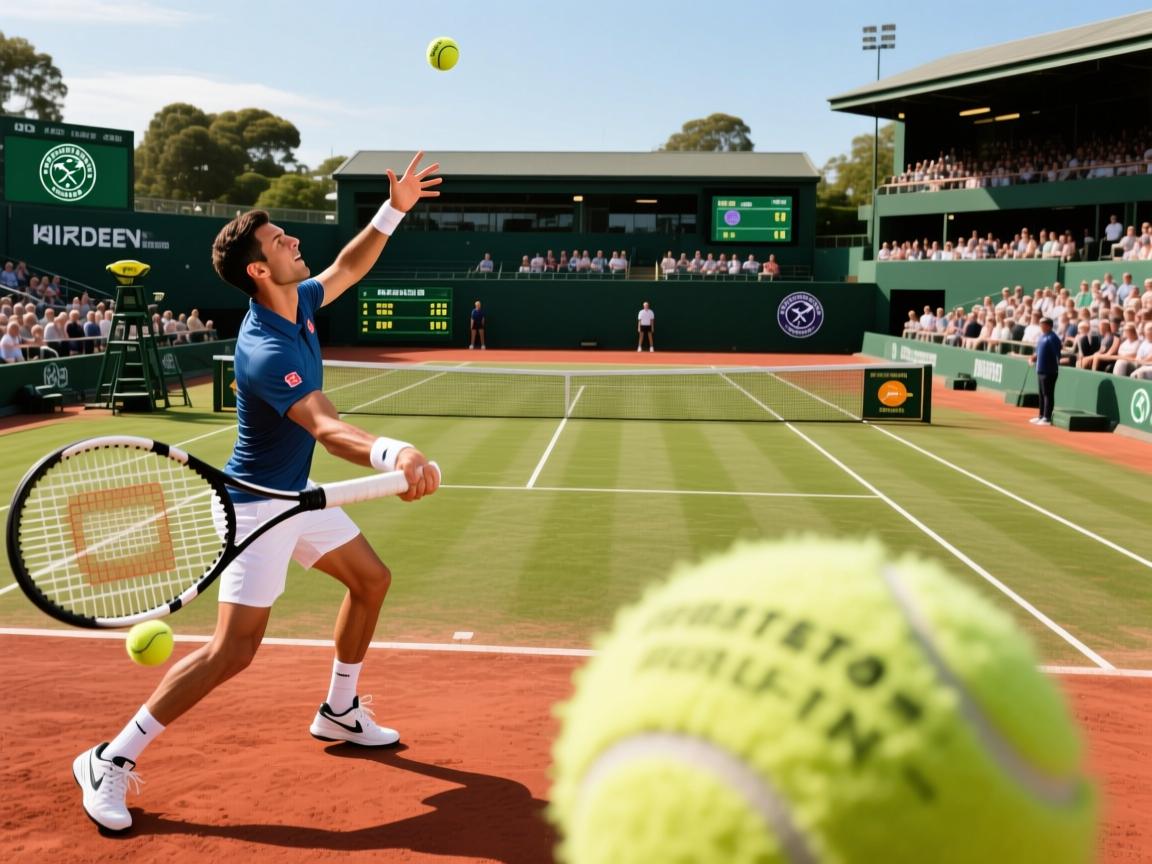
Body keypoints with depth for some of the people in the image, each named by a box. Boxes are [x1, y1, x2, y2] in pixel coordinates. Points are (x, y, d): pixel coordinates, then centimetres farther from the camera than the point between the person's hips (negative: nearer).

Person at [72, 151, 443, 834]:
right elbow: (328, 429, -45)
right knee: (234, 648, -14)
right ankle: (112, 760, 0)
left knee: (372, 579, 18)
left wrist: (394, 210, 6)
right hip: (258, 503, -10)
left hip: (297, 494, 10)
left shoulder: (300, 302, -2)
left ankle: (339, 712, 35)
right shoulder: (266, 351, -31)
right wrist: (394, 453, -64)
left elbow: (348, 268, 18)